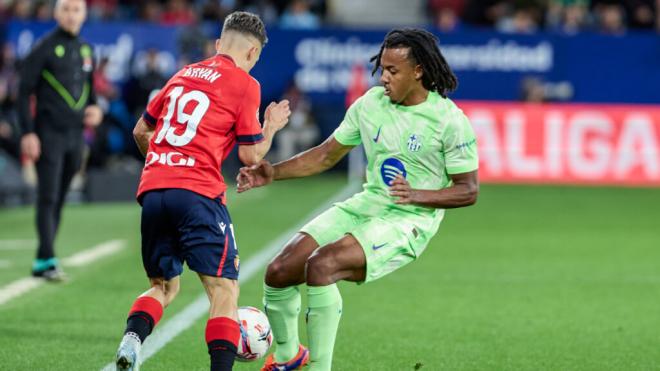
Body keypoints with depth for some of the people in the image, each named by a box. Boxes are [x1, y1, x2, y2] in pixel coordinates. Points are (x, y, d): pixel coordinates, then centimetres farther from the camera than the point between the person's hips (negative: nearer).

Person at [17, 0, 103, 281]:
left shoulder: (86, 50, 13)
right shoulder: (44, 49, -5)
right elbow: (24, 92, -6)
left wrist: (95, 109, 4)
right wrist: (27, 133, -13)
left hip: (75, 135, 6)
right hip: (49, 134, -6)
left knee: (59, 201, 6)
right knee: (48, 198, -10)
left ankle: (41, 262, 10)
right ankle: (47, 261, -13)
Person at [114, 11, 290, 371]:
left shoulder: (183, 74, 20)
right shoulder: (244, 84, 2)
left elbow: (141, 131, 26)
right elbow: (251, 156, 1)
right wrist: (271, 127, 20)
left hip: (152, 190, 6)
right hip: (197, 192, -6)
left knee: (163, 286, 17)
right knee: (224, 288, 1)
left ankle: (132, 338, -11)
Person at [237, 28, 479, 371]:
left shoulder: (449, 120, -12)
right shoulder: (371, 103, 2)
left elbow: (468, 191, -10)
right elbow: (326, 155, 12)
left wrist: (417, 195, -25)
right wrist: (274, 172, -1)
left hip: (410, 221, -6)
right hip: (365, 206, 6)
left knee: (321, 266, -30)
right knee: (279, 272, -5)